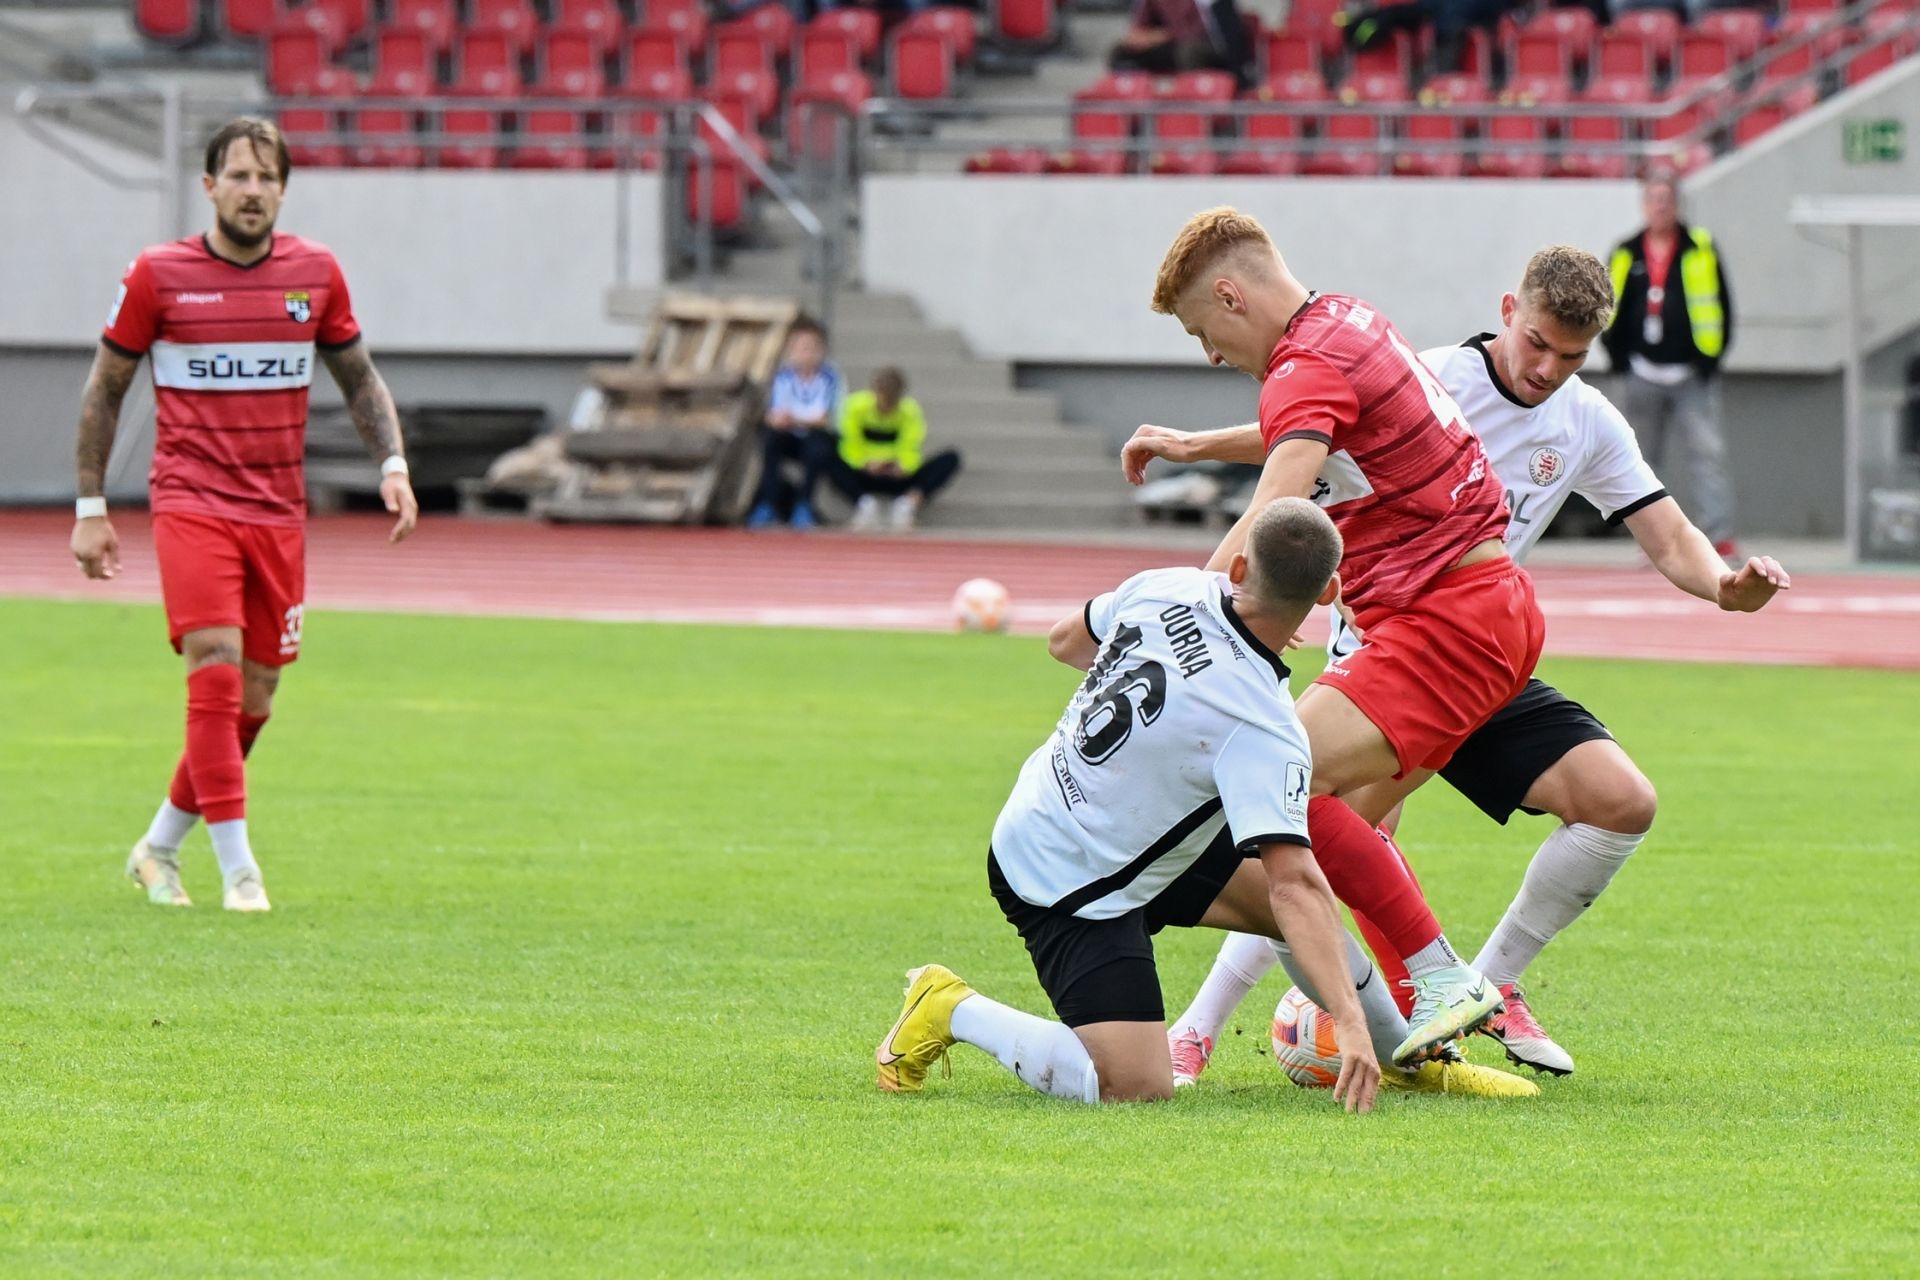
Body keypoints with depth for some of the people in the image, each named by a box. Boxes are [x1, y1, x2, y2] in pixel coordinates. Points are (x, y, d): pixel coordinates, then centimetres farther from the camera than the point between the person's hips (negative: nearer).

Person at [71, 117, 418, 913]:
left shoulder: (315, 273, 5)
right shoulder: (158, 275, -3)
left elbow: (358, 378, 17)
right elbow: (104, 389, 5)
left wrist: (393, 466, 2)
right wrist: (90, 508, 3)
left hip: (278, 511, 4)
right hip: (190, 499, -4)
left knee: (254, 696, 6)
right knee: (216, 669, -19)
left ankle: (158, 849, 25)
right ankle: (237, 869, -17)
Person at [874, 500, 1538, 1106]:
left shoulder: (1166, 588, -10)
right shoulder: (1260, 729, -30)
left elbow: (1066, 640, 12)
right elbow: (1294, 884, -35)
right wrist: (1351, 1021, -37)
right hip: (1072, 891, -9)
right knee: (1135, 1087, -17)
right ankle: (953, 1011, 0)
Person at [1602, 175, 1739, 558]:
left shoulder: (1701, 250, 2)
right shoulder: (1626, 255, 7)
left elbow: (1719, 306, 3)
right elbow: (1608, 310, 12)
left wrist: (1710, 356, -4)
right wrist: (1620, 359, 3)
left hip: (1692, 373, -3)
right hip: (1643, 376, 3)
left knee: (1708, 452, -13)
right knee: (1643, 459, 8)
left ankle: (1721, 536, -19)